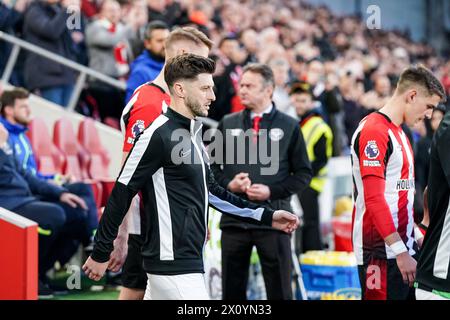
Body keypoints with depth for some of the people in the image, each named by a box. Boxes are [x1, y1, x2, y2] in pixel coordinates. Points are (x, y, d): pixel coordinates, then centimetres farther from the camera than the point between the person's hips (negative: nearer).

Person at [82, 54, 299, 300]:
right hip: (173, 264, -9)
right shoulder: (158, 135, -14)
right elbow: (122, 193, -13)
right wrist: (100, 253, -11)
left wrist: (265, 216, 21)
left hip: (189, 259, 9)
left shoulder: (193, 133, 15)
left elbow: (210, 190, 24)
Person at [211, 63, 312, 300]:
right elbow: (212, 166, 14)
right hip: (233, 218, 3)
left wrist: (271, 191, -10)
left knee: (280, 290, 1)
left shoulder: (289, 127, 4)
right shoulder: (228, 124, 11)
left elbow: (303, 174, 3)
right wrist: (228, 184, -6)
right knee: (232, 289, 8)